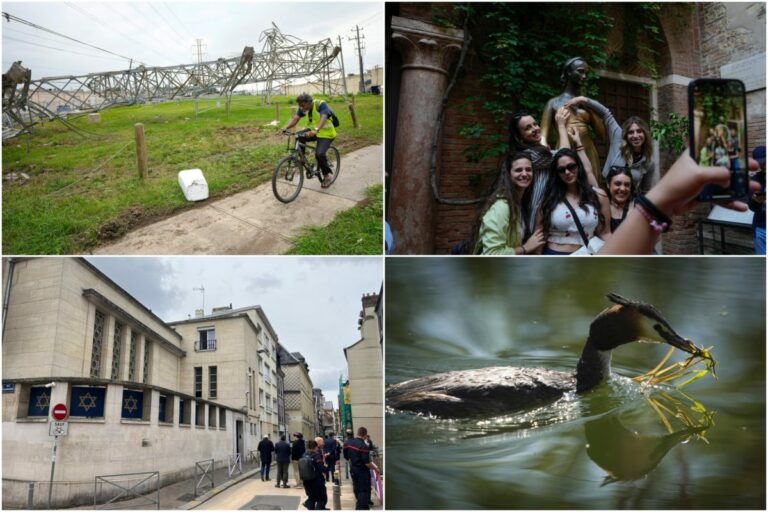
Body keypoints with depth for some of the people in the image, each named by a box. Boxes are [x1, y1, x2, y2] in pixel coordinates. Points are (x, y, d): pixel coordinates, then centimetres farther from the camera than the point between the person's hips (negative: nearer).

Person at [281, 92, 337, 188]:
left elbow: (323, 118, -41)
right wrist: (286, 127, -36)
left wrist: (316, 129, -60)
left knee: (319, 153, -27)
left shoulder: (321, 105, -25)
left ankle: (328, 174, -5)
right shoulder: (303, 108, -6)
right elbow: (295, 119, -17)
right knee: (298, 138, -17)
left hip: (326, 133, -7)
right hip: (313, 132, 7)